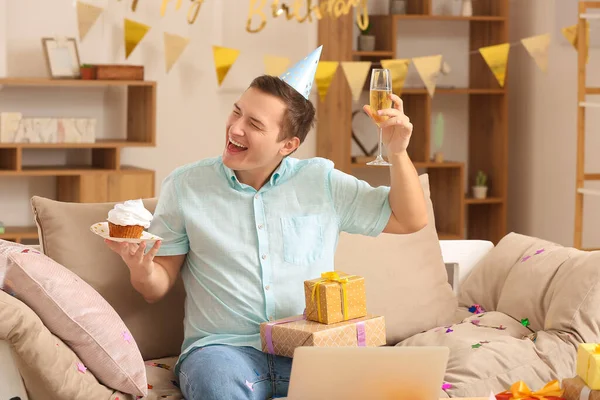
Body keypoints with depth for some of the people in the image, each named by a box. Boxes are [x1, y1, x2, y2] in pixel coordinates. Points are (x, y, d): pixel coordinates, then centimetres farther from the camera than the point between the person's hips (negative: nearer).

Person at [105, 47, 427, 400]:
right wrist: (142, 270, -16)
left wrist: (398, 152, -2)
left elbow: (410, 221, 13)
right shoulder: (186, 186, 6)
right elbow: (159, 287, 8)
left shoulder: (322, 181, 9)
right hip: (225, 347, -2)